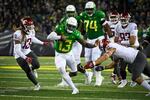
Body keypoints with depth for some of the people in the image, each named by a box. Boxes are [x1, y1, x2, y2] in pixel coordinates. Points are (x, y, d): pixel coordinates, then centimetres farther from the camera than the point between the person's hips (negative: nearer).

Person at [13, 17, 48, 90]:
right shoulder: (18, 34, -31)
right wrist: (25, 58, -38)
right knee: (28, 72, -4)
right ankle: (36, 84, 19)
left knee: (37, 65, -13)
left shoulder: (31, 31, -8)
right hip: (19, 55, -5)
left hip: (28, 52, 6)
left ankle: (32, 68, 25)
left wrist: (42, 43, 16)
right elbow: (17, 50, -32)